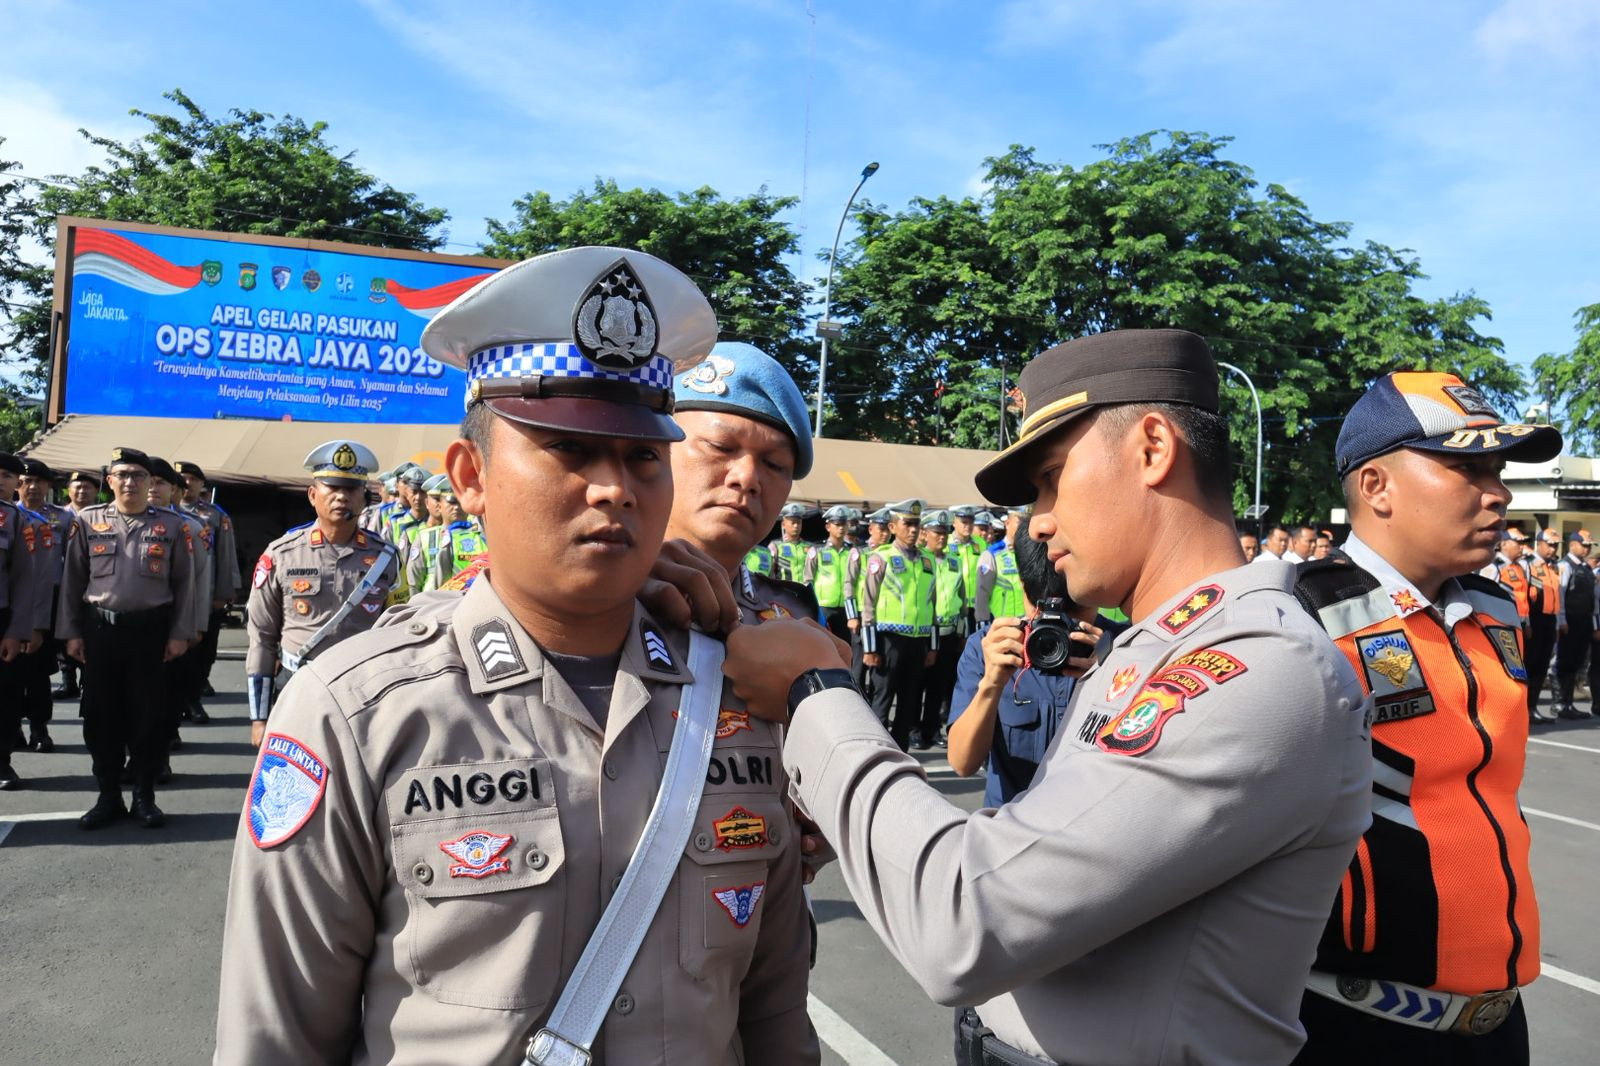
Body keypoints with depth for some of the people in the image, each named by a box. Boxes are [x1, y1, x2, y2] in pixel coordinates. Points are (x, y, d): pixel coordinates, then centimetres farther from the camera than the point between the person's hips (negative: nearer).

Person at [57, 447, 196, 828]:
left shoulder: (172, 525, 2)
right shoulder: (87, 521, 5)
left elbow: (184, 583, 2)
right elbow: (72, 580, 7)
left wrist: (180, 634, -3)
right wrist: (71, 632, 2)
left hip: (151, 629, -1)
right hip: (100, 629, 1)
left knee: (149, 715, 4)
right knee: (100, 715, 7)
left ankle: (144, 797, 17)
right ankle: (108, 796, 20)